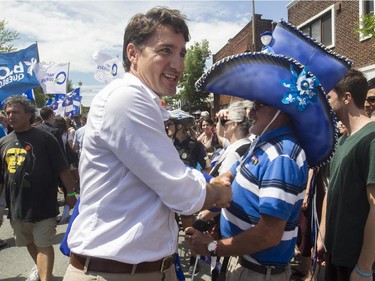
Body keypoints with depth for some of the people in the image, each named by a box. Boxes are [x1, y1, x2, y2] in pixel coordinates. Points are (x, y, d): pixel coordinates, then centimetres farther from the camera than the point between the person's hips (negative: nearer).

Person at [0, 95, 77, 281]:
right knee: (29, 243, 22)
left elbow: (62, 169, -7)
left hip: (43, 204, -6)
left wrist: (70, 193, -9)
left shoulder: (44, 138, -7)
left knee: (43, 245, -2)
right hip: (16, 206, 6)